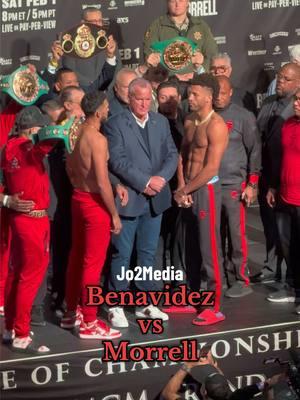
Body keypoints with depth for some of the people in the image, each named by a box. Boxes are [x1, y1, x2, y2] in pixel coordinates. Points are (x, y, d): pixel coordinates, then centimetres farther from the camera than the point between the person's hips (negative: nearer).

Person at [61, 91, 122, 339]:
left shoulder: (77, 133, 4)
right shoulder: (97, 139, -22)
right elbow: (102, 182, -24)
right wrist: (114, 214, -17)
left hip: (78, 198, 9)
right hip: (95, 202, -9)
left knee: (77, 256, 18)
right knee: (93, 263, -2)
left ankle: (71, 313, 29)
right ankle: (89, 324, 4)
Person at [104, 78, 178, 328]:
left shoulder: (161, 122, 10)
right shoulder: (115, 124, -7)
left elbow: (172, 155, 5)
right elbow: (117, 161, -16)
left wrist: (161, 178, -12)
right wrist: (145, 182, -18)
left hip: (155, 199, 5)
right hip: (128, 199, -5)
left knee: (149, 252, 13)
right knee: (122, 254, 1)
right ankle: (116, 306, 9)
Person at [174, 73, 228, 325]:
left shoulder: (216, 125, -15)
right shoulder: (189, 122, 9)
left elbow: (211, 168, -20)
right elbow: (182, 155, 9)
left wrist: (184, 190, -12)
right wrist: (181, 187, -6)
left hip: (206, 190, -7)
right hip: (188, 190, 7)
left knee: (209, 249, -3)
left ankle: (215, 308, 4)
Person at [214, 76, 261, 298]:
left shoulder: (244, 117, 0)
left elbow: (255, 151, -1)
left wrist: (252, 183, -6)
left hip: (234, 186, -3)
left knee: (236, 235, -3)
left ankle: (241, 281, 6)